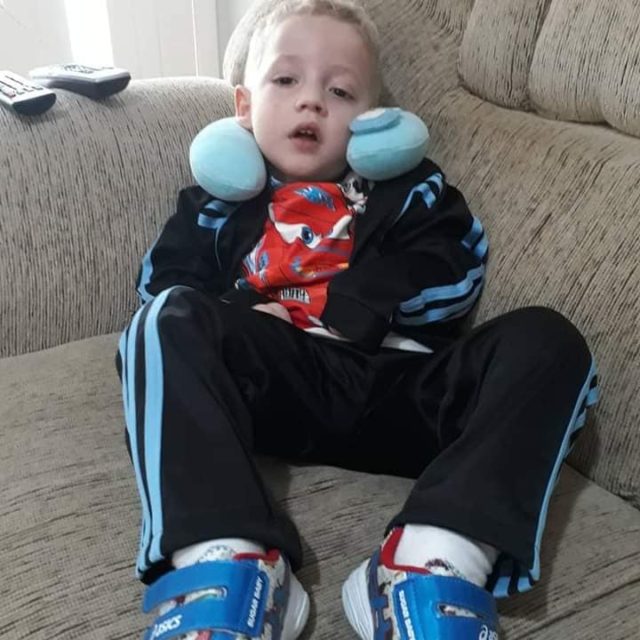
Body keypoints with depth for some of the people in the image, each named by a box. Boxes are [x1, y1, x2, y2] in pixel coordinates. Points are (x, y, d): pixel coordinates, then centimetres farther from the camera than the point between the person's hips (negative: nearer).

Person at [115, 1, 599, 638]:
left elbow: (456, 268, 6)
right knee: (172, 320, -24)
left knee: (546, 340, -18)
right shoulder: (225, 196, 23)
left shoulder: (404, 184, 22)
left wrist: (348, 306, -7)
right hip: (278, 384, 0)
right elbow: (163, 280, 10)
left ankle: (435, 566, -38)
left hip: (397, 386, 1)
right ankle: (227, 565, -41)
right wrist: (243, 318, -10)